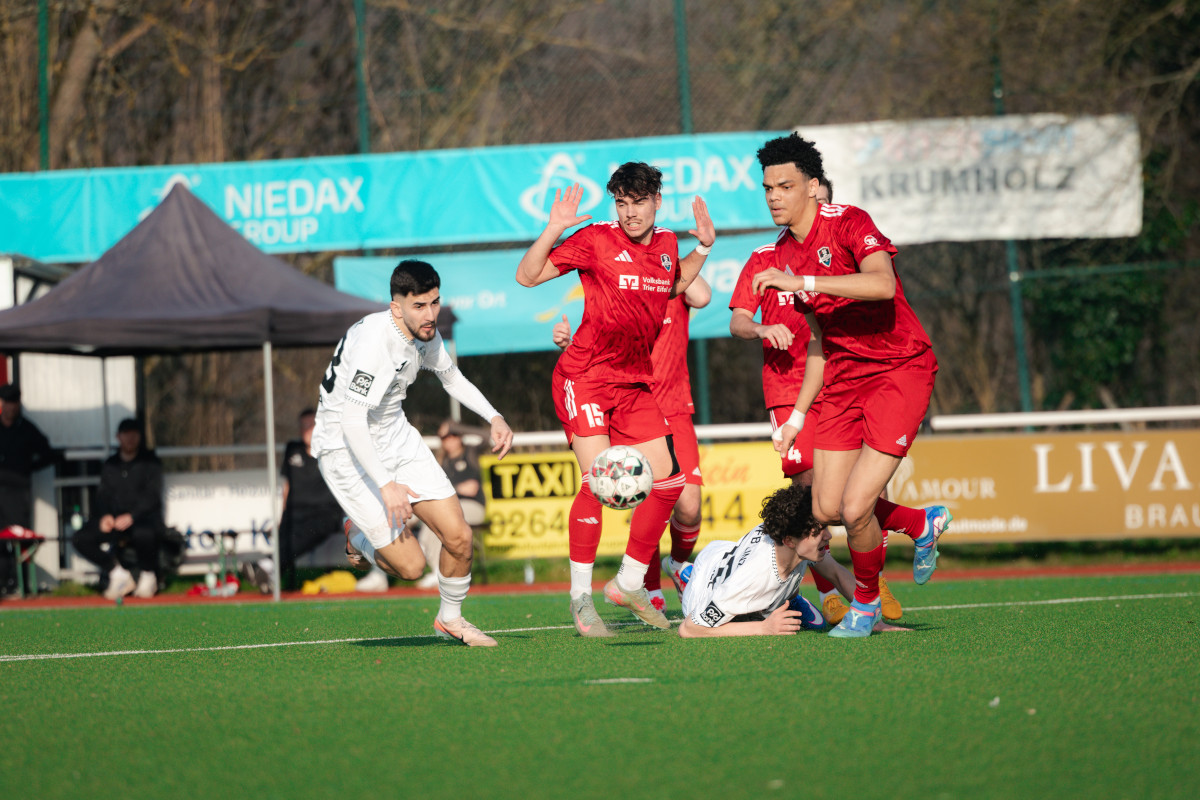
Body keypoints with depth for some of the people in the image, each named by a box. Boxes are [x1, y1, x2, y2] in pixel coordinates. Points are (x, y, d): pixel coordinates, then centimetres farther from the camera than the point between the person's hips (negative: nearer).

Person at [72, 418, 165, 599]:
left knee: (144, 533, -41)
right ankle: (117, 573, -8)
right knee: (81, 538, -21)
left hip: (144, 518, -4)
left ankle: (148, 576, -12)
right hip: (113, 520, 4)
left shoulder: (150, 463, 7)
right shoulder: (110, 465, 21)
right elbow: (103, 495, 14)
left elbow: (152, 496, -4)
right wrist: (105, 515, -9)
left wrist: (131, 517, -20)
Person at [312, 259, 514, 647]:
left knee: (458, 536, -2)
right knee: (410, 565, -10)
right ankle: (357, 535, 22)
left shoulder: (425, 331, -4)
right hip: (346, 450, -7)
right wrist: (386, 485, -38)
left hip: (396, 437, 7)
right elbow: (351, 423, -33)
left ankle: (450, 619, 24)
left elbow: (451, 377, 19)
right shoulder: (375, 341, -30)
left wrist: (493, 417, 4)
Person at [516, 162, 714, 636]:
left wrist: (703, 247, 18)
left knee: (669, 482, 3)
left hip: (635, 384, 7)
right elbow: (527, 276, -8)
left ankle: (628, 584, 18)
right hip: (585, 377, -7)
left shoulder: (666, 245, 9)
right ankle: (580, 598, -11)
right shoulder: (596, 241, -8)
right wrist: (553, 231, -21)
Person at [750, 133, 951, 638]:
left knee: (855, 509, -14)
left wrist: (802, 282, -38)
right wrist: (797, 415, 15)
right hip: (843, 382, 8)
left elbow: (882, 284, -35)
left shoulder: (849, 224, -15)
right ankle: (922, 524, 29)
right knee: (826, 510, 3)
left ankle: (866, 601, 14)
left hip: (900, 372, -8)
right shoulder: (784, 254, 8)